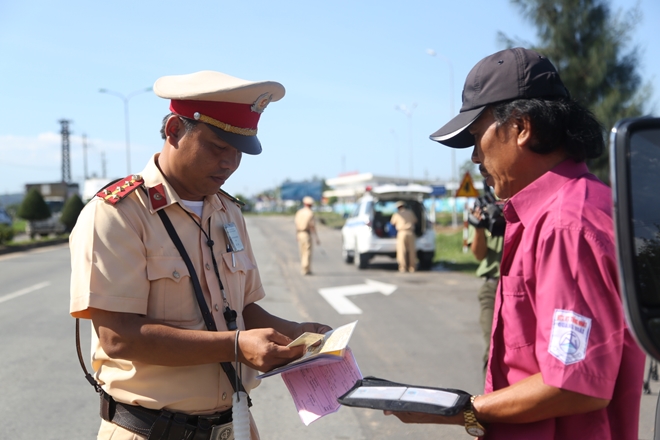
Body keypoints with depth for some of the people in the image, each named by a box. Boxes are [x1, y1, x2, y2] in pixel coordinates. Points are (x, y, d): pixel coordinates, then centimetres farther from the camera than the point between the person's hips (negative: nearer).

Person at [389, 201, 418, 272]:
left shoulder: (397, 214, 6)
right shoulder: (410, 213, 14)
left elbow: (392, 223, 21)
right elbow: (415, 221, 31)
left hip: (402, 233, -2)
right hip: (410, 233, 3)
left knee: (402, 250, -2)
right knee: (411, 250, 5)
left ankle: (403, 268, -8)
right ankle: (412, 268, 4)